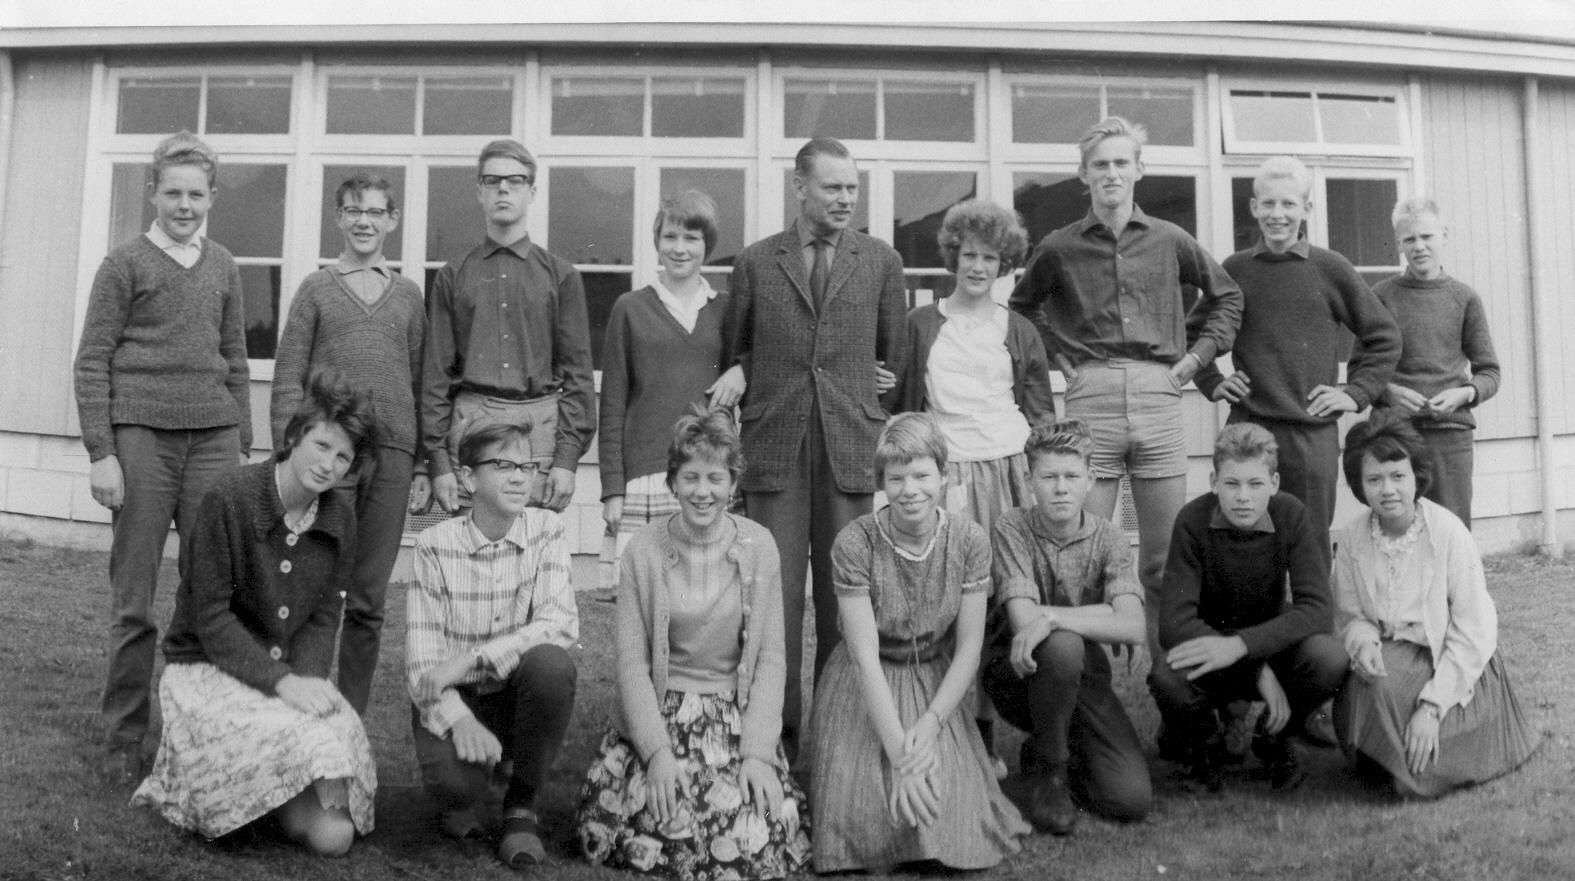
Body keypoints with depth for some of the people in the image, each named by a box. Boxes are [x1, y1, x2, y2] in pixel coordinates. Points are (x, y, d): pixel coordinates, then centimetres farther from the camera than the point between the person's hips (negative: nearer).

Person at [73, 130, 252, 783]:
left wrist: (242, 446, 13)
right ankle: (123, 737, 12)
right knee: (133, 598, 1)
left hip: (213, 436, 4)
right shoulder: (125, 264, 3)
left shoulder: (222, 268, 14)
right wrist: (100, 452, -8)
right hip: (141, 435, -3)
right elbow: (92, 362, -1)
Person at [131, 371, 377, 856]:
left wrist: (307, 678, -15)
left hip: (295, 674, 4)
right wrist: (280, 681, -22)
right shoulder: (229, 499, -14)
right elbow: (210, 617, -14)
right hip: (207, 670, -4)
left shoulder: (339, 516, 1)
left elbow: (323, 618, 5)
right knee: (305, 740, -33)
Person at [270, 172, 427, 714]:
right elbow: (287, 379, 5)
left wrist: (424, 466, 8)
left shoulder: (408, 296, 16)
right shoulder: (316, 289, 10)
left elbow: (422, 384, 15)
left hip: (392, 453, 2)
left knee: (367, 601, 4)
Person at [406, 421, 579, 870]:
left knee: (550, 661, -32)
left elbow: (562, 622, -18)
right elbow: (421, 658, -14)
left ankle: (523, 803, -9)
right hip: (454, 699, -2)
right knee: (453, 778, -32)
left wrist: (471, 658, -28)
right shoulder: (435, 545, -8)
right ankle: (465, 794, 9)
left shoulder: (545, 530, -5)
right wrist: (460, 720, -32)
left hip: (520, 693, 2)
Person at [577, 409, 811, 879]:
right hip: (660, 712, 0)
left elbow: (770, 658, -2)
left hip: (739, 713, 0)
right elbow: (632, 662, -4)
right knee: (661, 823, -23)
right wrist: (657, 750, -15)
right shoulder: (643, 551, -4)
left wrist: (758, 752, -12)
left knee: (754, 838, -20)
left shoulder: (758, 547, -2)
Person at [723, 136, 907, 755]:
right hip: (775, 447, 0)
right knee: (777, 590, 0)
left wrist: (866, 396, 13)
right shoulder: (755, 262, 10)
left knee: (844, 589, 3)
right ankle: (778, 725, 9)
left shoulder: (881, 261, 10)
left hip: (852, 447, 0)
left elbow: (894, 355, 17)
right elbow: (734, 354, 17)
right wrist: (761, 396, 9)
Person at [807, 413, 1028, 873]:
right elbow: (865, 658, -20)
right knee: (867, 822, -17)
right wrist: (899, 753, -25)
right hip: (865, 690, -2)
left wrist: (928, 728, -18)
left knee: (950, 822, -15)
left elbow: (968, 650, -7)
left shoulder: (970, 540, -11)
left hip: (937, 684, 2)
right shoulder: (855, 544, -19)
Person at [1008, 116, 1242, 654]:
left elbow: (1226, 296, 23)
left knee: (1165, 558, 5)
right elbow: (1021, 306, 22)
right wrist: (1057, 355, 10)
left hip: (1158, 398, 1)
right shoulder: (1060, 248, 7)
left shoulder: (1169, 241, 10)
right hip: (1090, 399, -1)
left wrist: (1197, 352, 12)